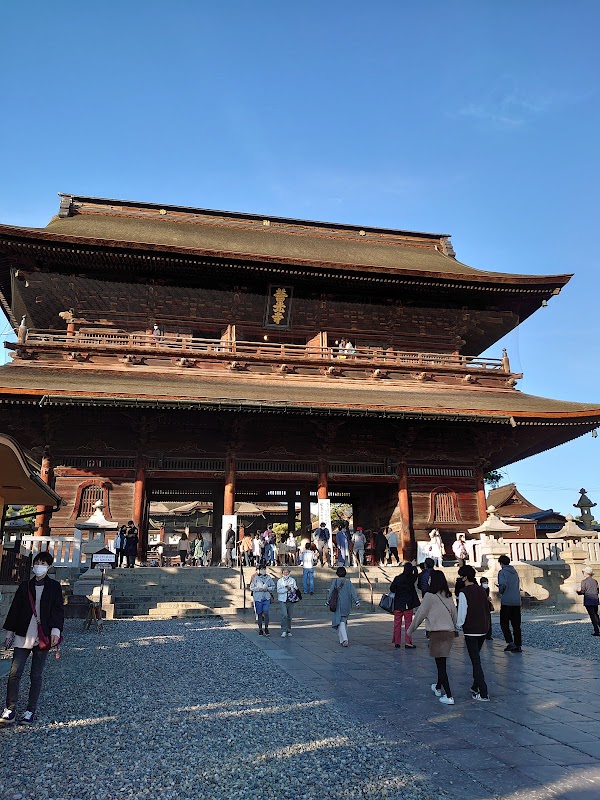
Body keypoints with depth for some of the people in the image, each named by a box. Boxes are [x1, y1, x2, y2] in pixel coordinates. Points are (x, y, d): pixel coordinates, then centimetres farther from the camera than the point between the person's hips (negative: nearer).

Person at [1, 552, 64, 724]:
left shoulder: (54, 587, 1)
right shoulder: (25, 586, 8)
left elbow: (58, 610, -3)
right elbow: (14, 609, 10)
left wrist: (56, 630, -14)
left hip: (43, 637, -2)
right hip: (23, 636, 2)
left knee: (36, 676, 6)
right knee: (14, 673, -5)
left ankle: (31, 710, 16)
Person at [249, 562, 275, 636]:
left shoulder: (268, 577, 3)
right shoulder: (255, 578, -3)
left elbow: (273, 586, 10)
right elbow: (251, 587, -2)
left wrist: (267, 589, -8)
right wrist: (258, 589, -15)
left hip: (266, 598, 1)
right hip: (258, 598, -1)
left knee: (266, 613, -8)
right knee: (259, 614, 5)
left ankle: (266, 628, 9)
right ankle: (260, 629, 19)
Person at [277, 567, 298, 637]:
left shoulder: (292, 580, 9)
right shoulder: (280, 581, 4)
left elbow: (295, 589, 1)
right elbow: (279, 590, -7)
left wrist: (290, 588, -15)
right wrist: (286, 589, -14)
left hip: (290, 600, 2)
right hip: (282, 600, -2)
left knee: (289, 616, 7)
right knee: (284, 615, -17)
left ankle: (289, 631, 20)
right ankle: (284, 631, -13)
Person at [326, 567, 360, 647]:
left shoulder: (335, 581, -5)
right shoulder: (348, 581, 3)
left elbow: (331, 592, -4)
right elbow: (353, 592, -3)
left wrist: (328, 602, 5)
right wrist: (357, 602, -5)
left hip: (338, 604, -3)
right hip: (347, 605, 4)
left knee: (340, 622, -4)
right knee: (344, 621, 18)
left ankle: (344, 639, -20)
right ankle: (344, 639, 24)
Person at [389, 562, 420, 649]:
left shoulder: (397, 578, -10)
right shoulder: (412, 578, -8)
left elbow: (392, 589, -5)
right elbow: (416, 574, 14)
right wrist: (414, 566, 30)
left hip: (398, 604, 1)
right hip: (408, 604, -1)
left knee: (397, 623, 10)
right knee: (408, 623, 5)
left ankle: (397, 642, 16)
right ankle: (408, 643, 2)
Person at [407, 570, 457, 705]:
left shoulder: (429, 596, -9)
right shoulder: (448, 596, 8)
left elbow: (420, 614, -3)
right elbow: (454, 614, 12)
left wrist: (410, 630, 9)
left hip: (438, 633, -6)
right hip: (450, 632, 7)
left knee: (441, 664, -1)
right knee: (441, 662, 22)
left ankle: (449, 696, -3)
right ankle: (438, 687, 38)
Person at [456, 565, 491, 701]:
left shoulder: (464, 593, -16)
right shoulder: (482, 590, 5)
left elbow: (462, 614, -15)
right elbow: (487, 609, 11)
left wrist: (458, 625, 3)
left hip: (471, 631, -7)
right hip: (483, 629, 7)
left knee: (476, 661, -2)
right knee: (476, 658, 22)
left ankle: (483, 694, -3)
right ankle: (476, 687, 30)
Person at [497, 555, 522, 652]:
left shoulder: (502, 572, -8)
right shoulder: (515, 572, 13)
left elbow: (503, 585, -23)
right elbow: (518, 586, 17)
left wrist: (500, 590, -4)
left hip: (506, 602, -6)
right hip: (517, 601, 6)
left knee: (504, 623, 4)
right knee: (516, 624, 10)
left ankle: (510, 642, -9)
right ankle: (518, 645, 10)